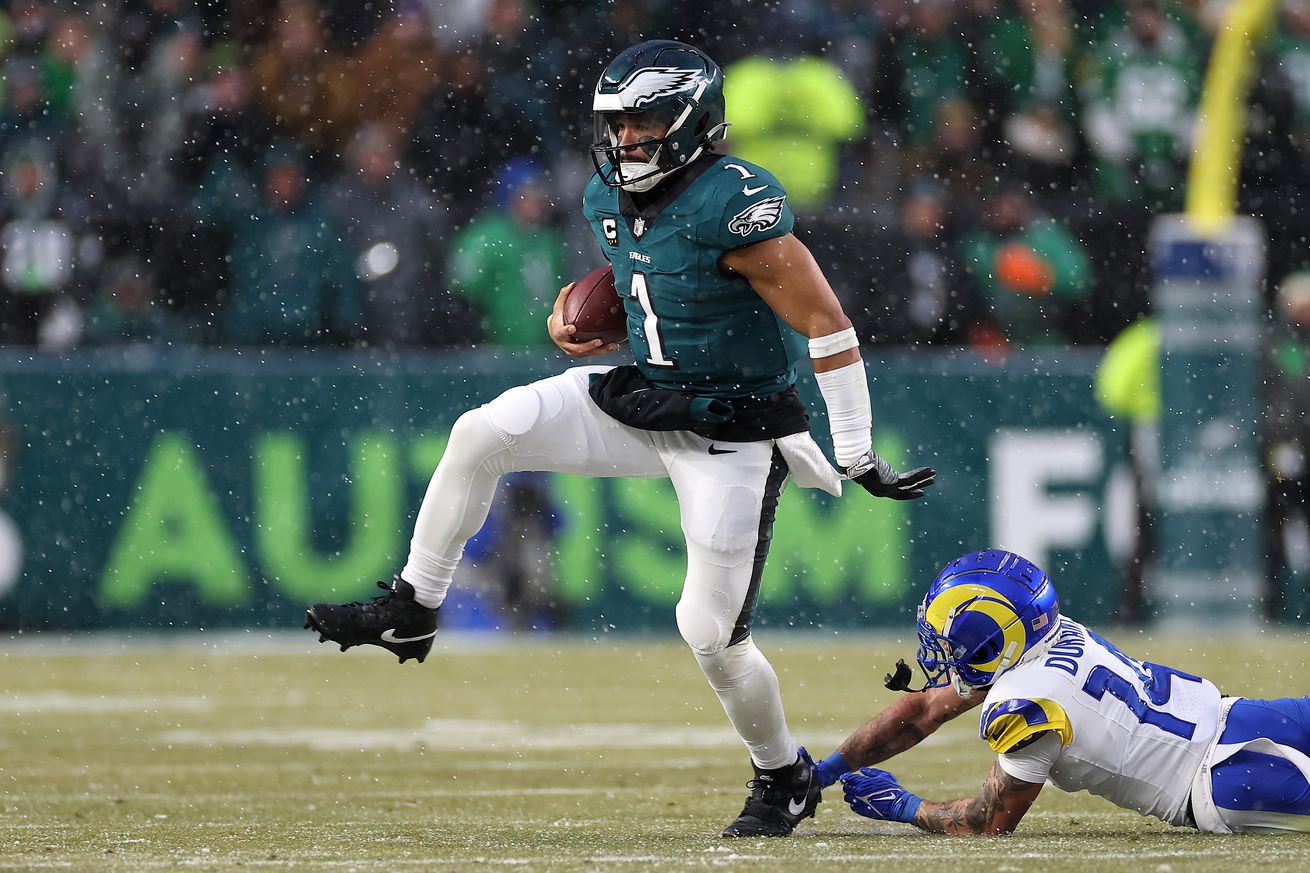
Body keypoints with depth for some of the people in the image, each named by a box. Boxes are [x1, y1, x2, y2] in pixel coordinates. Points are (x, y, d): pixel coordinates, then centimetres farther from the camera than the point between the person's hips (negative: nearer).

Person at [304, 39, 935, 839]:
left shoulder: (734, 206, -23)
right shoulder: (612, 198, 1)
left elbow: (826, 327, -21)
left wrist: (858, 458, -20)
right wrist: (574, 318, 0)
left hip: (732, 436, -7)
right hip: (645, 398, 7)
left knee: (711, 631, -7)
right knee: (482, 434, -8)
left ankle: (785, 780, 18)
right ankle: (410, 614, 4)